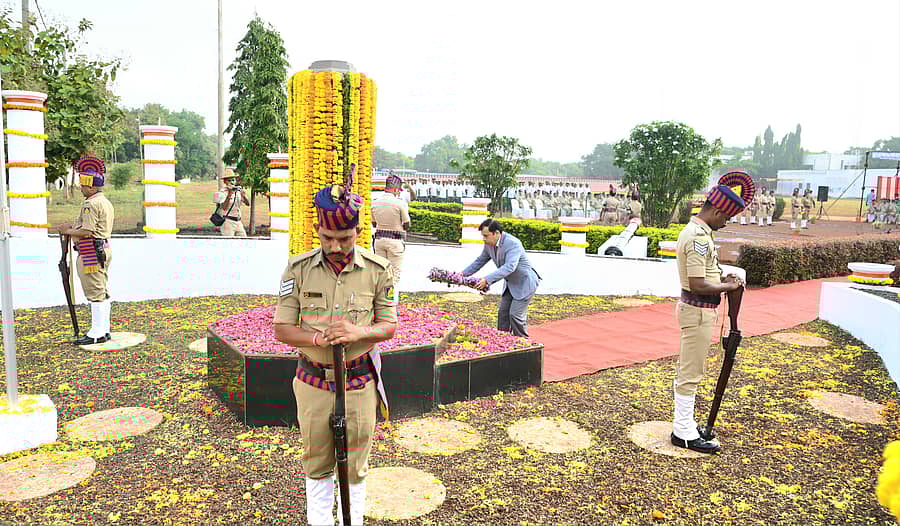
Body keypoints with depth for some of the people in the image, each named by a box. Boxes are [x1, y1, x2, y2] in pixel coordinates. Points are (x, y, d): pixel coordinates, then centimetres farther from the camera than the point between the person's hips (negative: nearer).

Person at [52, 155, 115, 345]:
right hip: (104, 250, 10)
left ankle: (96, 333, -2)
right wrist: (73, 226, 17)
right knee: (103, 292, 13)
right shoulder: (106, 202, 16)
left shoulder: (91, 204, -15)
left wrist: (67, 231, -5)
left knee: (95, 293, -6)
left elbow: (86, 232, -20)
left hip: (92, 253, -10)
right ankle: (104, 330, 19)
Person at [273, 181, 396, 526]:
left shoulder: (378, 270, -7)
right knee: (316, 462, 17)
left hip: (359, 383, 0)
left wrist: (359, 332, -22)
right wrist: (318, 338, -23)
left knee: (355, 465, 13)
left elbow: (389, 325, 0)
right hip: (313, 382, 1)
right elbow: (281, 329, -4)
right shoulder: (298, 269, -7)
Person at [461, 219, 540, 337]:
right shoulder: (489, 244, -3)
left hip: (525, 283, -8)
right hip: (510, 284, 8)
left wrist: (487, 280, -46)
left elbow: (509, 267, -40)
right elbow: (480, 261, 12)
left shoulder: (513, 243, -29)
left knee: (515, 315, -10)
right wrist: (464, 273, 1)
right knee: (503, 313, 6)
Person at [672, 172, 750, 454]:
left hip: (696, 309, 10)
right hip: (699, 311, -10)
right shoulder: (698, 236, -21)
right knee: (690, 373, -1)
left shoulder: (694, 230, 12)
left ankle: (684, 424, 29)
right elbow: (697, 284, -25)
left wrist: (723, 279, 6)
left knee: (687, 370, 17)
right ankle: (684, 433, 9)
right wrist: (728, 286, -11)